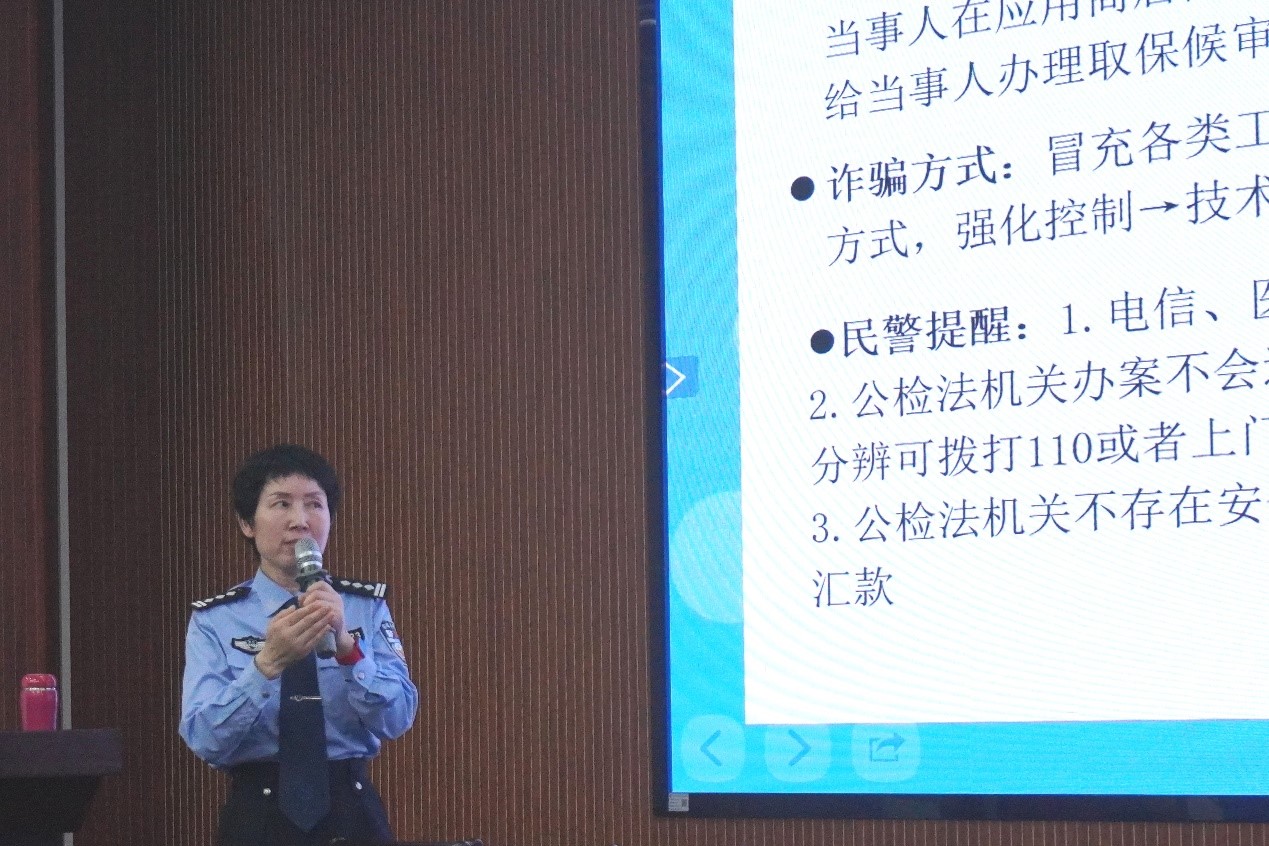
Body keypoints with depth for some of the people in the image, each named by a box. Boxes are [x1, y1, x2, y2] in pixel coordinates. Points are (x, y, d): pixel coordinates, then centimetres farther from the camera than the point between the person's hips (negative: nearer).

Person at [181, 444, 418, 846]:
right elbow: (203, 738, -15)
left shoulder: (367, 607, 1)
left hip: (353, 814, 1)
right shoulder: (214, 620, -3)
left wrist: (346, 645, -26)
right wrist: (268, 664, -29)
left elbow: (397, 718, -11)